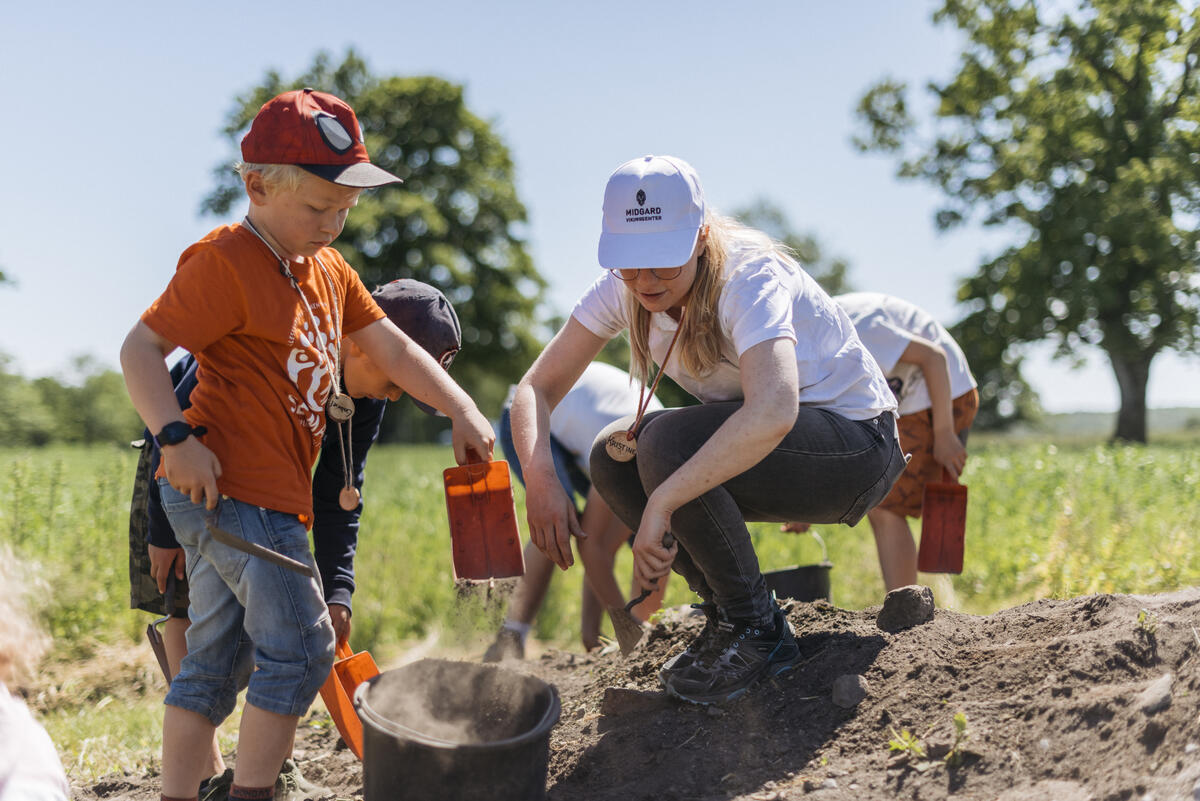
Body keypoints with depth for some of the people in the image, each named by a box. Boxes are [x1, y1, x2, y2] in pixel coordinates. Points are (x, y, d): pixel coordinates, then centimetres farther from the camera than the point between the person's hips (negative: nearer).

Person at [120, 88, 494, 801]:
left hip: (266, 496, 9)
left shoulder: (330, 269, 14)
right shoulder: (224, 262, -12)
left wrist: (461, 410, 4)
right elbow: (141, 349, -14)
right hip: (227, 485, -9)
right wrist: (178, 438, -25)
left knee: (216, 663, 12)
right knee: (301, 647, -7)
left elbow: (393, 348, 15)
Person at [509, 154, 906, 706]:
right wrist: (539, 479, -28)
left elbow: (771, 415, -47)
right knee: (614, 458, -10)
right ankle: (726, 615, 3)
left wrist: (661, 504, -49)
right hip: (758, 437, 7)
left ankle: (757, 632, -12)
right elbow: (537, 389, -8)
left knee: (669, 443, -29)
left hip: (855, 451, -7)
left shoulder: (750, 278, -29)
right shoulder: (624, 287, -9)